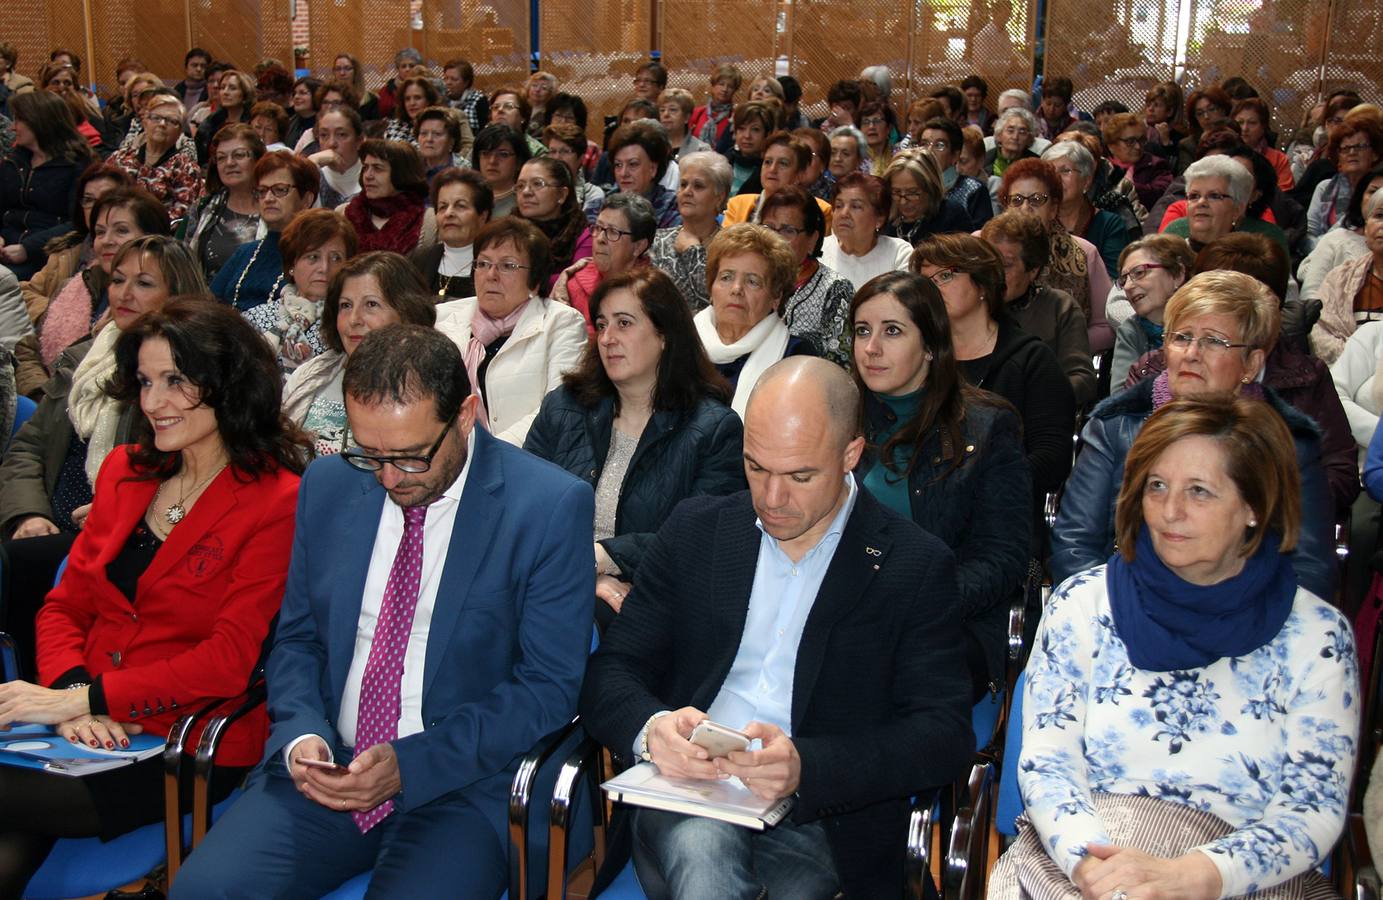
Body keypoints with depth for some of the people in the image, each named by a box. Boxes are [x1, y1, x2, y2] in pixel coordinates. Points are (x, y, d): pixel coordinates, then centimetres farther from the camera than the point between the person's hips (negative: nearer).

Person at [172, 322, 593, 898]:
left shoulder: (551, 506, -9)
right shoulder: (327, 487, 6)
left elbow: (549, 685, -8)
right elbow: (296, 640, 15)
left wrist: (408, 765, -17)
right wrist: (302, 737, -6)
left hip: (463, 785, -3)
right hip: (326, 765, 4)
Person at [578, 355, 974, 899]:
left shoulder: (916, 565, 2)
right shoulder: (695, 529, 10)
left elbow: (945, 733, -6)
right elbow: (611, 671, 8)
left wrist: (805, 767, -22)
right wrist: (651, 726, -17)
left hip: (820, 817, 0)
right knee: (701, 844, -33)